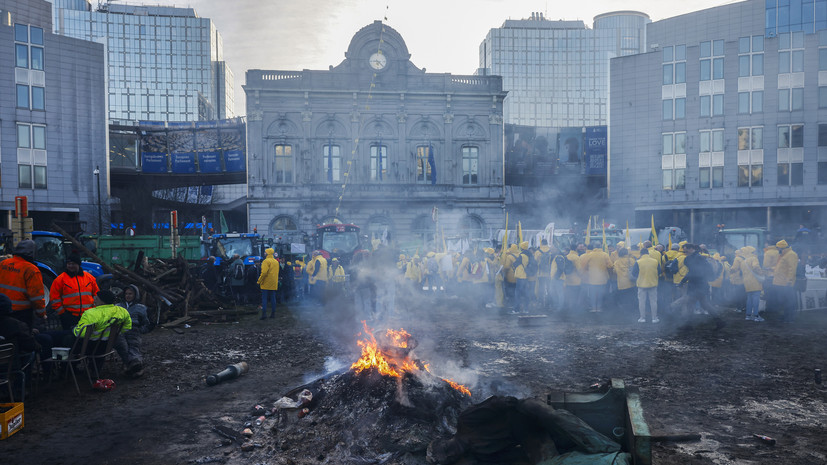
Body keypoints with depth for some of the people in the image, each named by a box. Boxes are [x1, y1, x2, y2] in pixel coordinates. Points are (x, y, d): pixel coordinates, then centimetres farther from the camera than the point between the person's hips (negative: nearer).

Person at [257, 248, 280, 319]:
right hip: (274, 284, 6)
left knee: (264, 298, -3)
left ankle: (264, 313, -10)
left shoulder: (266, 261, -12)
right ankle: (273, 313, 11)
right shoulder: (276, 262, 12)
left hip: (266, 284, -6)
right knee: (273, 298, 10)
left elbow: (264, 272, -19)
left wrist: (259, 281, -11)